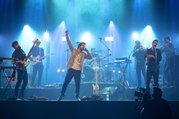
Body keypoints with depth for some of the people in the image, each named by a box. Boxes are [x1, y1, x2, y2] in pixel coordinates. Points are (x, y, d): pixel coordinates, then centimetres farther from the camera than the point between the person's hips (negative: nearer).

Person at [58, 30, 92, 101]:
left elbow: (90, 57, 6)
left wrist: (87, 51, 2)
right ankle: (62, 95, 9)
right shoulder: (74, 50, 6)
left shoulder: (83, 54, 13)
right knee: (66, 82, -2)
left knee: (78, 84, 2)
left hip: (78, 71, 2)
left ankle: (77, 96, 13)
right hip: (71, 69, -2)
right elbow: (69, 43, -2)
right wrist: (67, 36, -12)